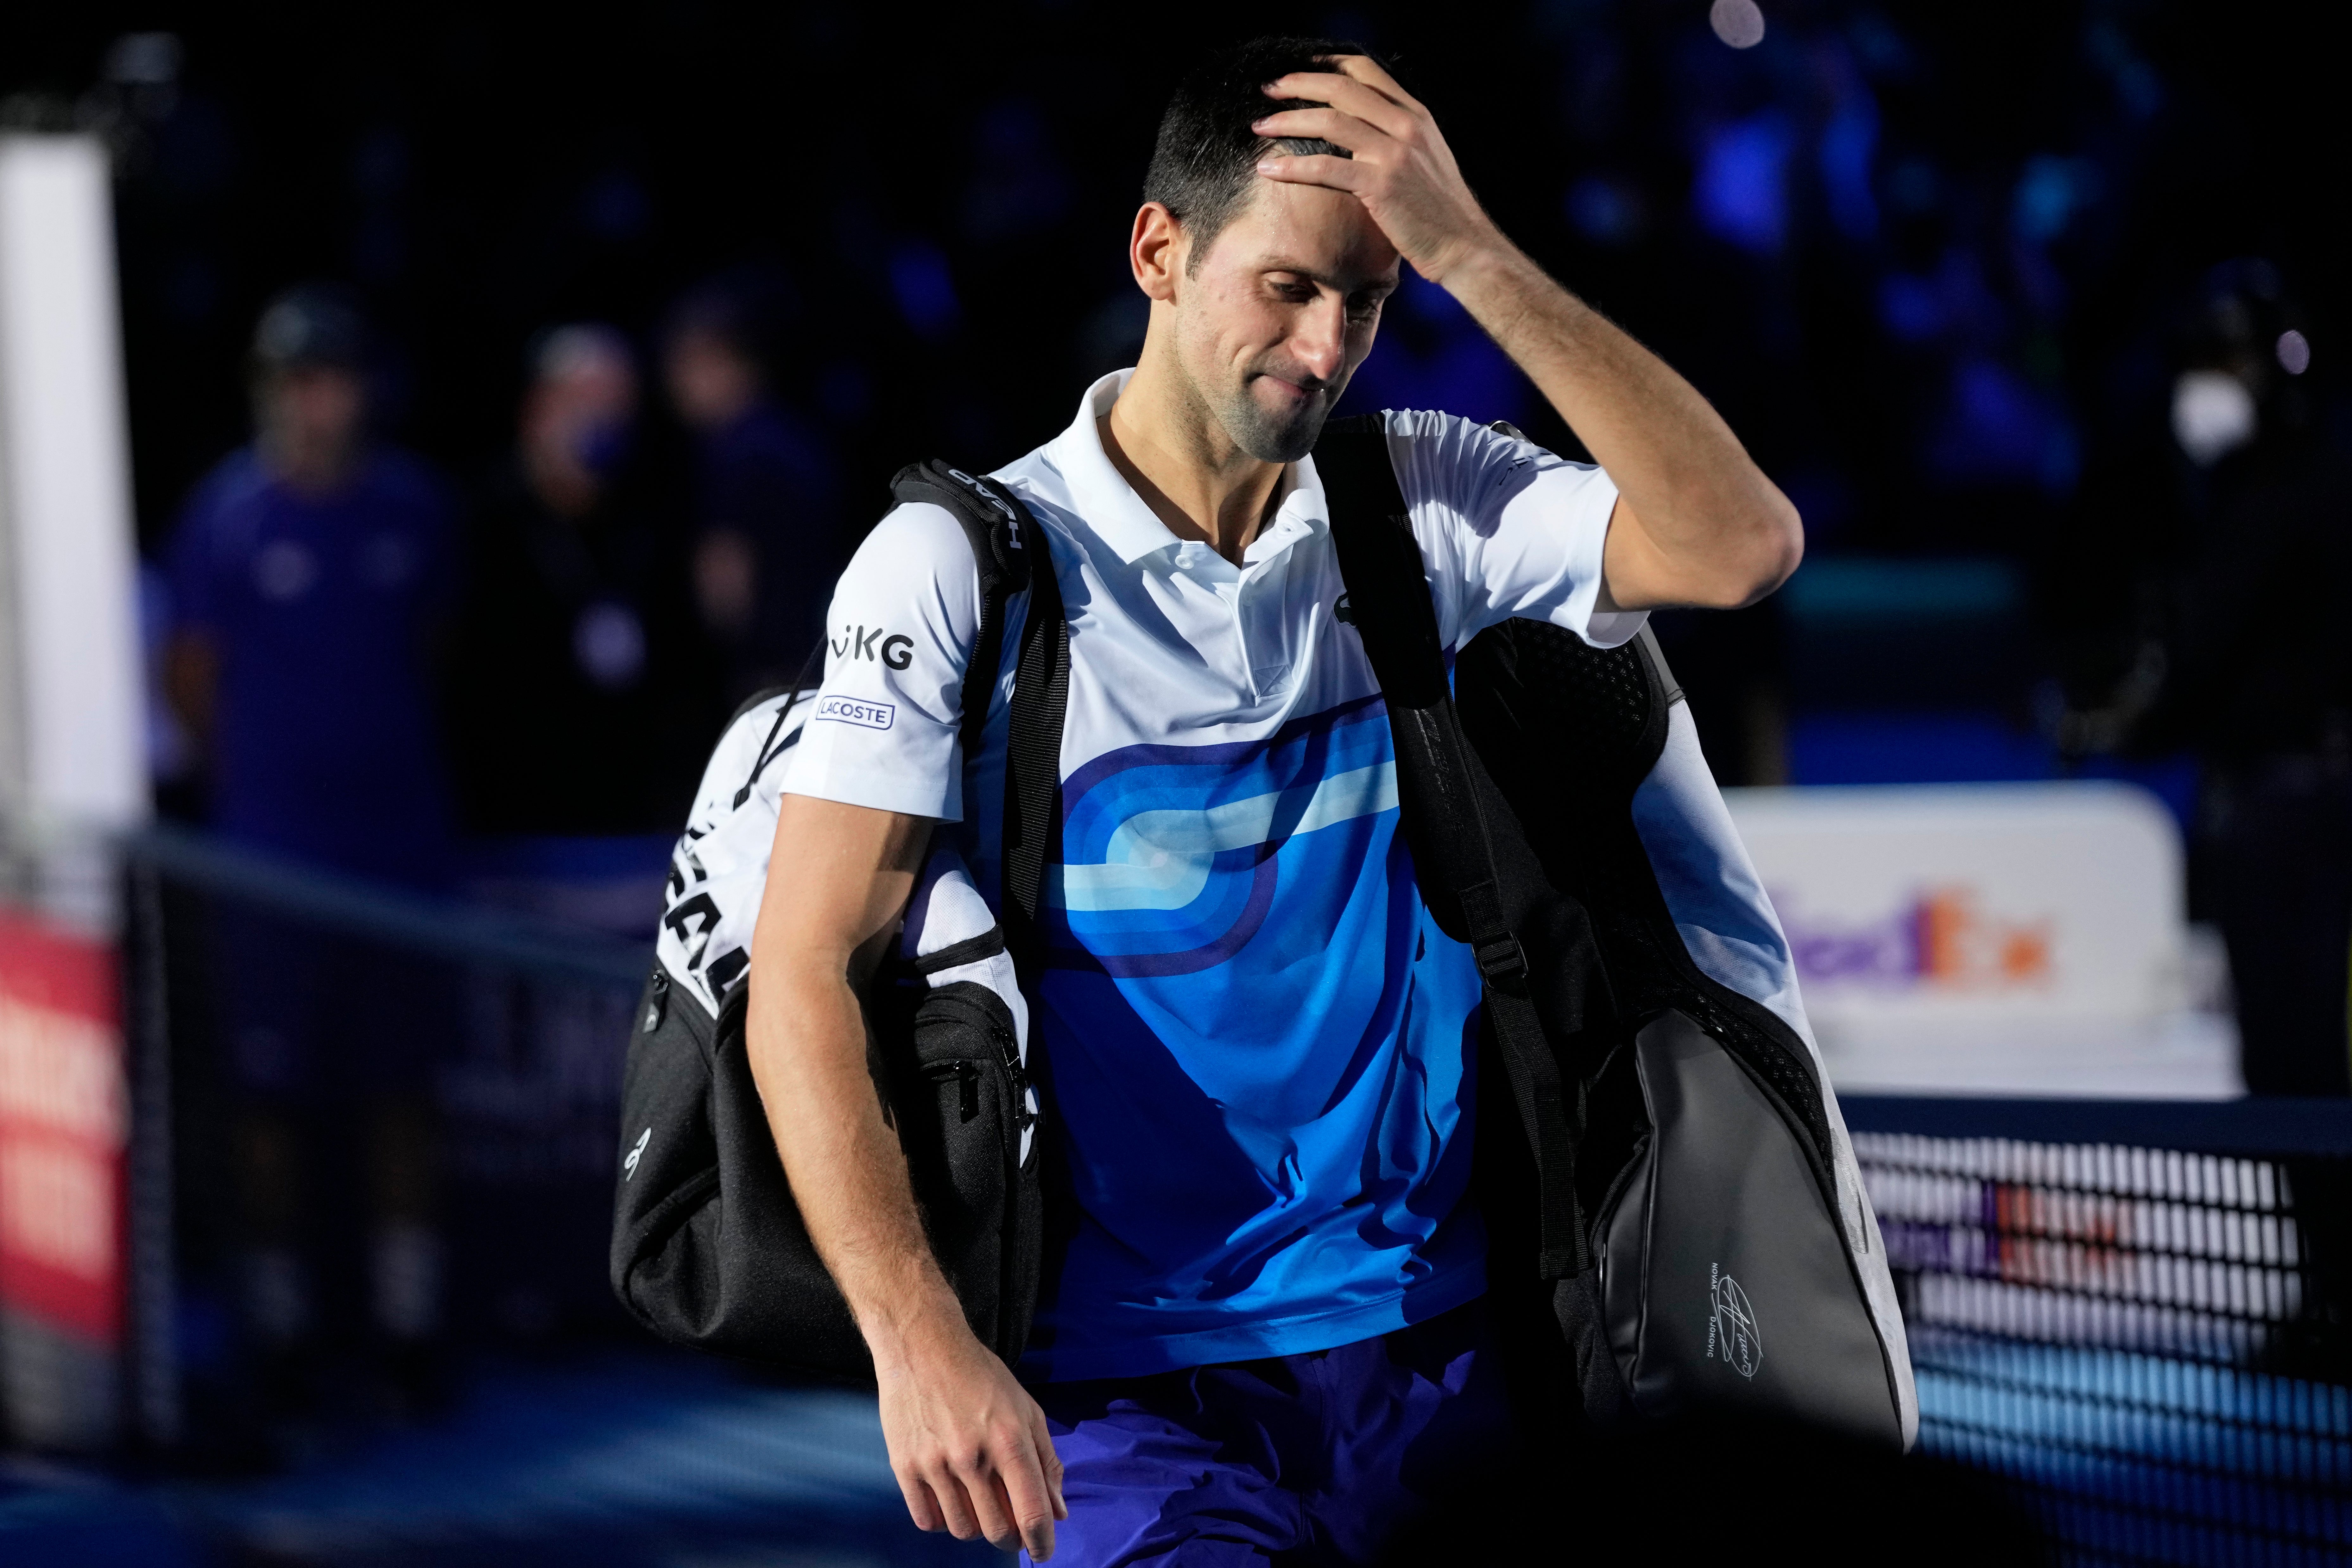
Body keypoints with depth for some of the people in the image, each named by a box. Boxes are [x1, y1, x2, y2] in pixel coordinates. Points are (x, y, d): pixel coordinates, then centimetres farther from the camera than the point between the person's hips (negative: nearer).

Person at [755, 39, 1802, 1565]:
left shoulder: (1426, 507, 7)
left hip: (1438, 1365, 4)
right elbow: (807, 969, -9)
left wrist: (1471, 252, -14)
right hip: (1140, 1398, -4)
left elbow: (1741, 547, -9)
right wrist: (920, 1345, -21)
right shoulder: (960, 566, -3)